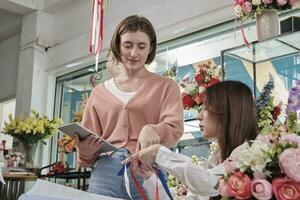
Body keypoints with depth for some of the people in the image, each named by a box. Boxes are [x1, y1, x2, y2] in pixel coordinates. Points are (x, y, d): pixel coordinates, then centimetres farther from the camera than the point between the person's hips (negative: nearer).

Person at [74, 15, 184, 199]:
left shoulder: (166, 86, 10)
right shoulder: (99, 92, 18)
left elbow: (175, 128, -5)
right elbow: (87, 143, 17)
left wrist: (152, 131, -27)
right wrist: (86, 152, -6)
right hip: (105, 172, 2)